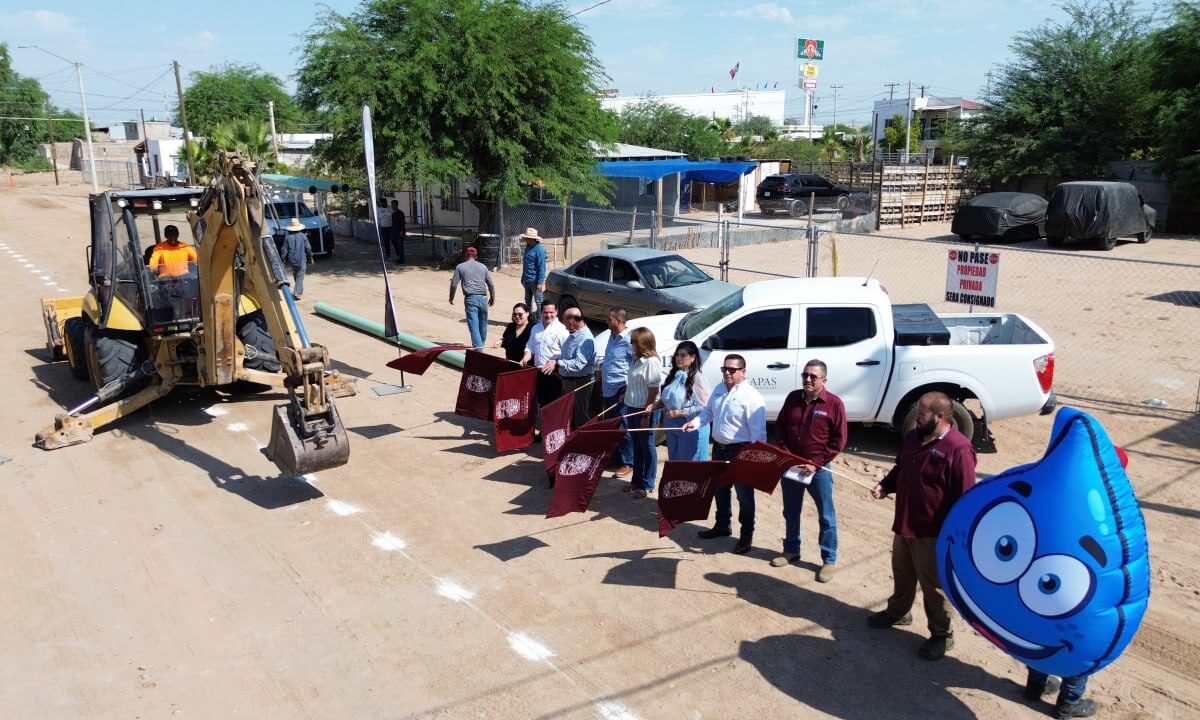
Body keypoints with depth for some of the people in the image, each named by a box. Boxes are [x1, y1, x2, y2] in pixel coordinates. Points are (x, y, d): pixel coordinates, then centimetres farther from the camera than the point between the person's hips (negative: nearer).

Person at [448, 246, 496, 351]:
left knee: (474, 325, -6)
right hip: (483, 298, 3)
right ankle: (481, 345, 30)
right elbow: (490, 284, 13)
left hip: (470, 298, -3)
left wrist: (451, 297, 17)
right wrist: (492, 298, 25)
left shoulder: (460, 267, 6)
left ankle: (478, 348, -15)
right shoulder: (483, 266, 14)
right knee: (483, 323, 16)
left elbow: (454, 284, 3)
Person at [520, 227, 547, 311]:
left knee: (538, 301, -3)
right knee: (528, 300, 17)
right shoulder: (528, 247, 10)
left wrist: (540, 282, -22)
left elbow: (542, 267, -19)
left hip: (535, 281, -9)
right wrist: (523, 277, 20)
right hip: (527, 280, 9)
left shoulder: (539, 249, -16)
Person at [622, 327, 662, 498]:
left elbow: (653, 391, -18)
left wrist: (646, 415, -19)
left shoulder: (652, 362, -17)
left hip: (645, 410, -8)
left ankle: (647, 485, 12)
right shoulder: (638, 360, 9)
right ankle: (637, 480, 28)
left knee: (646, 447, 3)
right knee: (637, 446, 16)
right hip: (632, 408, 8)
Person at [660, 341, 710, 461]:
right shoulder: (674, 376, 8)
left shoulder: (698, 379, -16)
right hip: (672, 426, 8)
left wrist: (680, 413, -21)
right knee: (674, 461, 18)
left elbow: (703, 408, -20)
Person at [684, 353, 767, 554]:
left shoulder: (752, 397, -20)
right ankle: (722, 525, 39)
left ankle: (746, 536, 17)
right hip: (719, 448, 8)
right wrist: (694, 423, -3)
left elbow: (758, 431, -21)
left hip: (741, 452, -8)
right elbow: (708, 411, 16)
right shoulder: (719, 390, 6)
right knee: (720, 490, 21)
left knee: (744, 495, 5)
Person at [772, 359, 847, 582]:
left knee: (826, 516, 4)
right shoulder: (793, 398, 3)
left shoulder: (834, 403, -10)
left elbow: (839, 440, -9)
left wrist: (816, 463, -15)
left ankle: (829, 560, 15)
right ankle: (791, 550, 33)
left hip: (818, 468, -4)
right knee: (791, 512, 16)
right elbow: (780, 426, 11)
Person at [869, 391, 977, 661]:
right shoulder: (913, 437, 3)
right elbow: (900, 469, 19)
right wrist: (885, 486, 0)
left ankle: (942, 635, 26)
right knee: (901, 573, 25)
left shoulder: (958, 450, -24)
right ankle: (897, 612, 47)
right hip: (904, 525, 8)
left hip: (934, 533, -8)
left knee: (934, 586, 8)